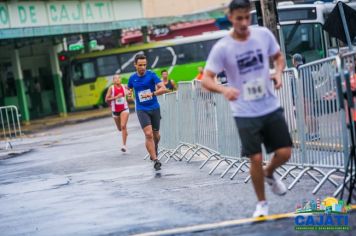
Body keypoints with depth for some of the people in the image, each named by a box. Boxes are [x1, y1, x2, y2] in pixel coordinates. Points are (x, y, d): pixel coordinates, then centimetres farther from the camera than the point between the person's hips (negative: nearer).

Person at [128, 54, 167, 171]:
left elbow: (163, 89, -15)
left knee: (156, 135, 12)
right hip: (141, 110, 0)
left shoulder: (151, 75, -6)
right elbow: (129, 88, 26)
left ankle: (154, 151, 44)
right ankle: (155, 160, -17)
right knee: (149, 134, -18)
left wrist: (152, 94, -29)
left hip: (154, 108, 0)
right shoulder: (132, 78, 2)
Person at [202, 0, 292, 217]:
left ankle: (270, 174, 35)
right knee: (256, 159, -5)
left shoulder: (264, 34, -4)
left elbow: (279, 57, 13)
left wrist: (278, 73, -9)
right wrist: (223, 89, -38)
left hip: (271, 107, 3)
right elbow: (206, 79, -18)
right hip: (245, 113, -3)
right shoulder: (222, 48, -14)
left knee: (285, 152, 0)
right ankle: (262, 203, 16)